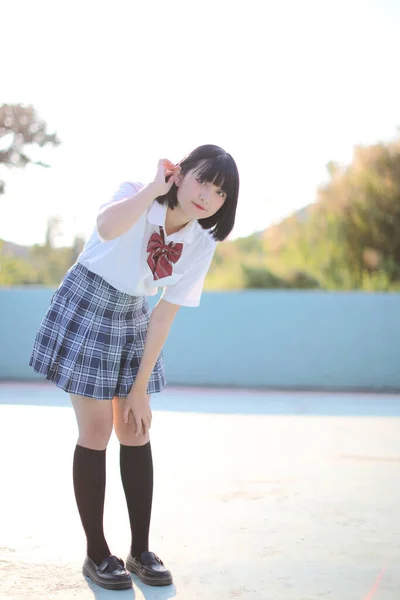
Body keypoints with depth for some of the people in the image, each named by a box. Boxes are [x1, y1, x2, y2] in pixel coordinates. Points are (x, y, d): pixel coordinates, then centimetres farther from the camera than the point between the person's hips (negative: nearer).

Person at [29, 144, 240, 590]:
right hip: (83, 310, -5)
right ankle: (96, 553, 8)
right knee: (97, 431, -6)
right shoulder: (136, 196, -20)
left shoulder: (201, 246, -8)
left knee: (136, 433, 4)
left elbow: (163, 318, -6)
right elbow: (107, 227, -46)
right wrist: (155, 186, -34)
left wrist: (141, 388, -7)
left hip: (131, 319, 5)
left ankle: (140, 551, 16)